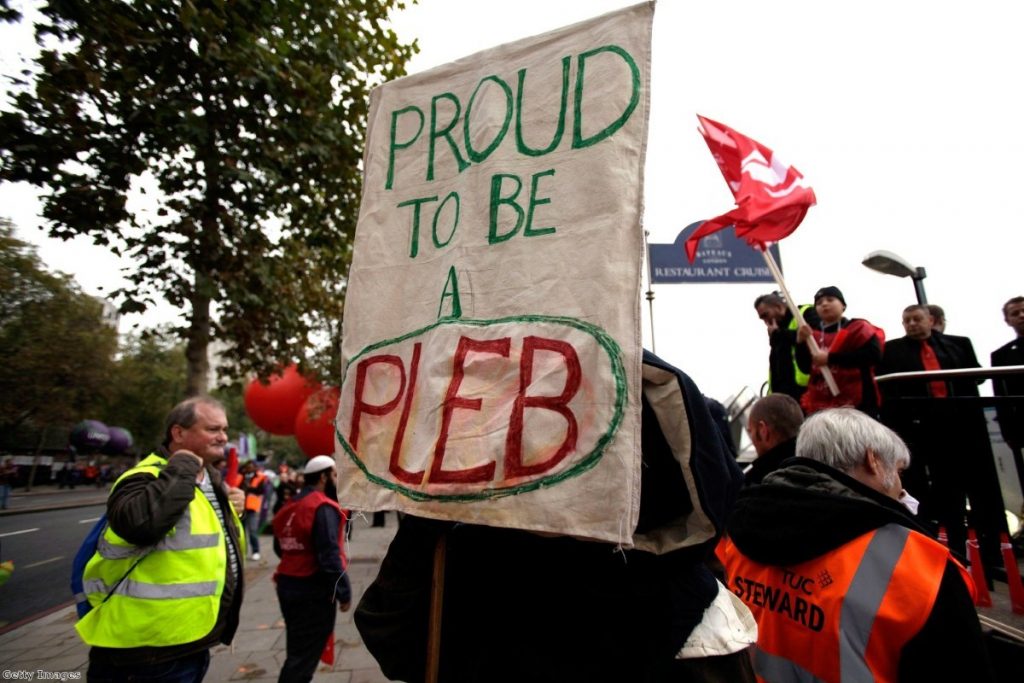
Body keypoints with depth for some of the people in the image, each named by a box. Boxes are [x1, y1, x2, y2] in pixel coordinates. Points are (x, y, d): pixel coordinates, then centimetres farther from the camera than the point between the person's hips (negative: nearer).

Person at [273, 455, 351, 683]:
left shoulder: (289, 507, 9)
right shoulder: (323, 507, -18)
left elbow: (280, 548, 18)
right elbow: (330, 555, -23)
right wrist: (344, 592, -17)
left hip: (287, 585, 9)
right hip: (313, 590, -9)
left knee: (297, 650, 22)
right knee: (304, 655, 2)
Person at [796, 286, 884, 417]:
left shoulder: (858, 328, 0)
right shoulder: (813, 335, 12)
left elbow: (874, 355, -16)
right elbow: (805, 368, 6)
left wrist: (830, 358, -19)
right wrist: (801, 342, -10)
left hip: (855, 405, -4)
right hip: (818, 407, 5)